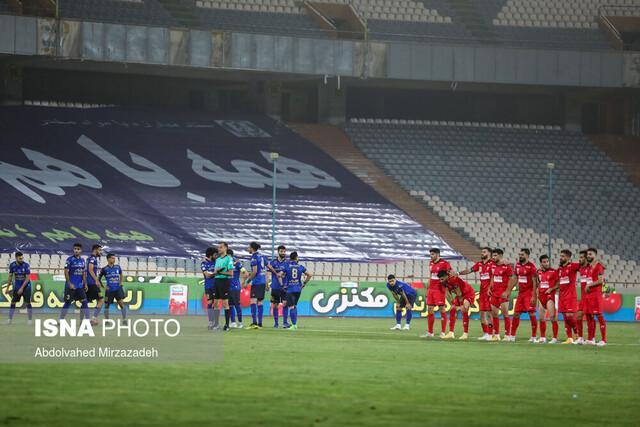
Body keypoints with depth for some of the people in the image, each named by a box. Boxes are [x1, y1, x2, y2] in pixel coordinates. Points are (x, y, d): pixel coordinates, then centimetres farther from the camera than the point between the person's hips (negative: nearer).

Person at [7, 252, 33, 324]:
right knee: (13, 302, 2)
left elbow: (27, 278, -17)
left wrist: (22, 288, -21)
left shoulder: (26, 265, -18)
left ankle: (30, 319, 4)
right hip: (17, 286, 3)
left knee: (27, 303, -6)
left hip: (26, 286, -3)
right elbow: (10, 276, 5)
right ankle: (10, 319, 11)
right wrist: (8, 287, 7)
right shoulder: (12, 265, -8)